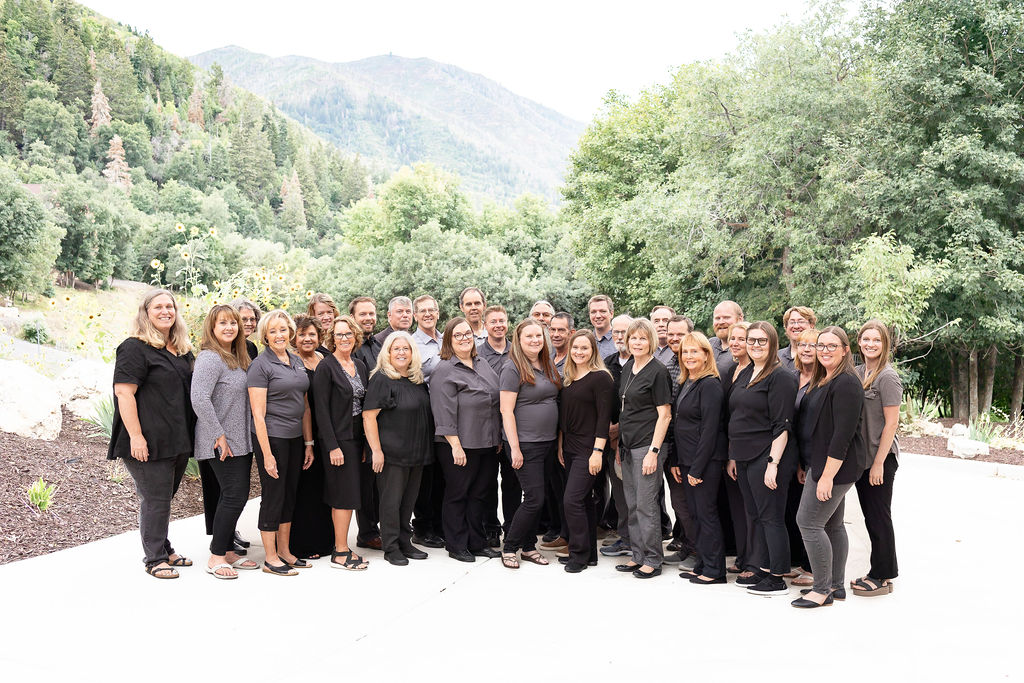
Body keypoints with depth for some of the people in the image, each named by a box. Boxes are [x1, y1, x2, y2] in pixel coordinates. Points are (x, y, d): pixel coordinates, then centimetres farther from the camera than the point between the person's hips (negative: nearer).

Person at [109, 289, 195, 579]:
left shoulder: (182, 350, 15)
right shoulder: (135, 348, -9)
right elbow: (124, 393, -15)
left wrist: (187, 435, 19)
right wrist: (135, 436, -21)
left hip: (178, 441, 7)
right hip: (150, 443, -7)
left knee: (165, 497, 17)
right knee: (155, 499, 0)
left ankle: (164, 550, 30)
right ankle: (154, 558, 12)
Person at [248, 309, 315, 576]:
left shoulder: (297, 362, 11)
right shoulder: (260, 365, -10)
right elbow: (258, 414, -14)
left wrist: (309, 443, 12)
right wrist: (267, 454, -17)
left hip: (295, 438, 7)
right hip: (271, 438, -7)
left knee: (289, 496, 13)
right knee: (273, 497, 1)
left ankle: (285, 552, 25)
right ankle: (271, 559, 13)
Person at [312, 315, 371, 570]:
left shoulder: (360, 366, 12)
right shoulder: (326, 367, -9)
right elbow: (321, 409, -13)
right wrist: (332, 446, -18)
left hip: (357, 437, 7)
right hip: (337, 439, -7)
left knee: (350, 494, 9)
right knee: (344, 494, -5)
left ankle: (340, 546, 18)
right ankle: (341, 553, 3)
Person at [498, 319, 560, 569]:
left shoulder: (548, 367, 11)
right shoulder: (512, 369, -11)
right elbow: (507, 411, -14)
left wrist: (557, 438, 15)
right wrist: (514, 448, -17)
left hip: (548, 443, 7)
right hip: (525, 444, -7)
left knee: (536, 497, 11)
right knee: (535, 498, -8)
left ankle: (528, 546, 23)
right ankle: (509, 548, 6)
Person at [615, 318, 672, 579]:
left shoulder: (658, 371, -10)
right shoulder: (627, 368, 12)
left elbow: (664, 415, -13)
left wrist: (653, 451, -18)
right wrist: (620, 444, 16)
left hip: (647, 446, -8)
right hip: (628, 445, 8)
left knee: (646, 504, -3)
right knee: (632, 504, 12)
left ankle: (653, 560, 8)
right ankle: (639, 555, 23)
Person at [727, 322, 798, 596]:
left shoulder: (781, 377, -10)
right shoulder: (744, 374, 14)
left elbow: (782, 426, -15)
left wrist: (773, 463, -20)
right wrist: (732, 457, 15)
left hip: (766, 457, -8)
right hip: (744, 458, 8)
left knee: (771, 516, -2)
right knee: (753, 515, 13)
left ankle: (777, 579, 6)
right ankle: (759, 568, 23)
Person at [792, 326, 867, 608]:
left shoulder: (846, 383, -18)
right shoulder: (821, 381, 13)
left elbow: (843, 434, -22)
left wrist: (827, 475, -23)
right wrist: (812, 468, 17)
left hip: (836, 466, -10)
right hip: (823, 463, 10)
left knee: (809, 522, -8)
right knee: (832, 524, 15)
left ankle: (822, 589, 2)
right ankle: (836, 584, 24)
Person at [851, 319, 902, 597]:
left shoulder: (887, 377, -13)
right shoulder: (858, 373, 9)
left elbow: (891, 423, -15)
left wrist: (879, 463, -17)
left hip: (881, 459, -7)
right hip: (861, 456, 7)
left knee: (879, 516, 1)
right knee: (870, 516, 14)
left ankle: (883, 576, 13)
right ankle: (882, 571, 26)